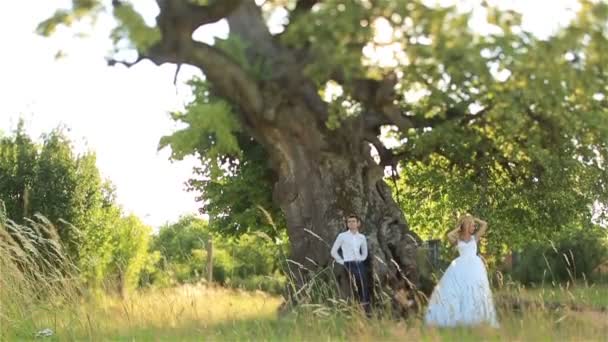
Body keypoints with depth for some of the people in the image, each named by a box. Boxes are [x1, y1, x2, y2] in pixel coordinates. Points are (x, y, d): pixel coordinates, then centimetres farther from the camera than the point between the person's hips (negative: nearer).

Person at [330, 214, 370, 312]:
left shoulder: (362, 237, 14)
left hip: (360, 263, 4)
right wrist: (342, 261, 1)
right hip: (349, 263, -4)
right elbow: (333, 251, 6)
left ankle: (367, 311, -4)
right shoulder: (342, 236, 4)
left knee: (364, 285, -7)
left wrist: (361, 259, 10)